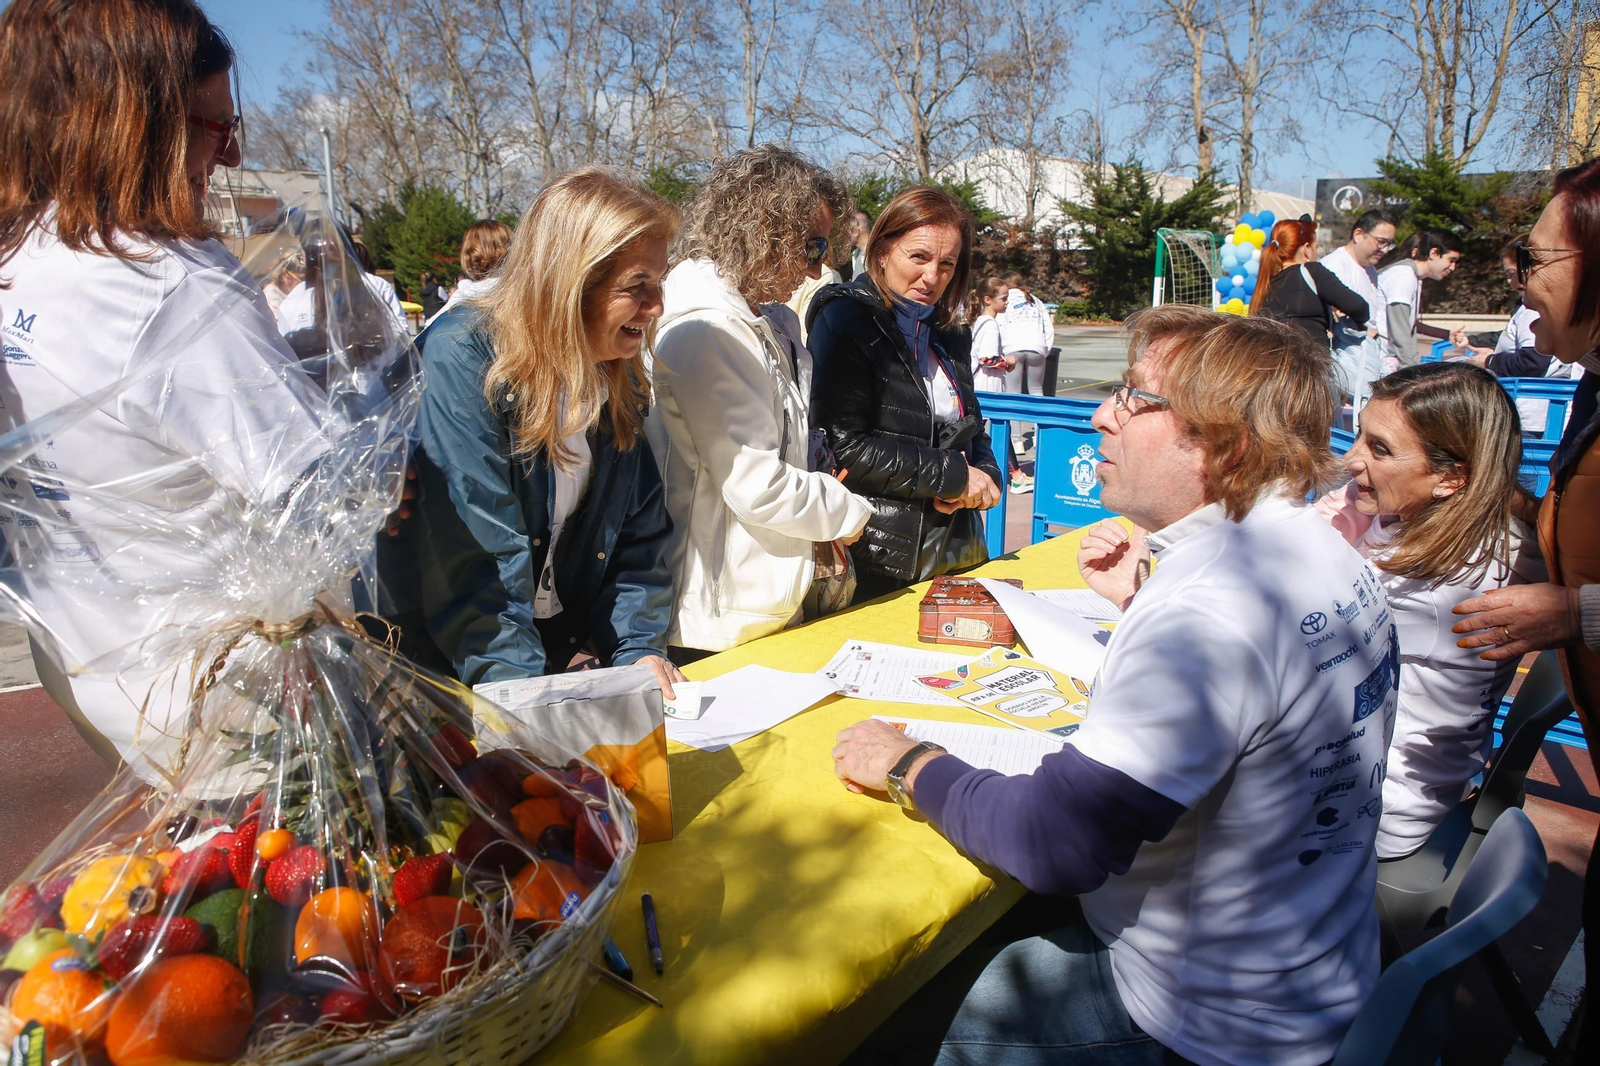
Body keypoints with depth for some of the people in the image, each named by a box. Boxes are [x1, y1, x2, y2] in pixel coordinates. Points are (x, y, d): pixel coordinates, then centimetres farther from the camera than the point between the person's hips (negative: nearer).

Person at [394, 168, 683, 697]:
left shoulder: (620, 380, 5)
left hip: (563, 657, 4)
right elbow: (477, 557, -22)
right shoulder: (460, 360, -16)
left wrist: (639, 649, -3)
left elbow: (639, 534, 9)